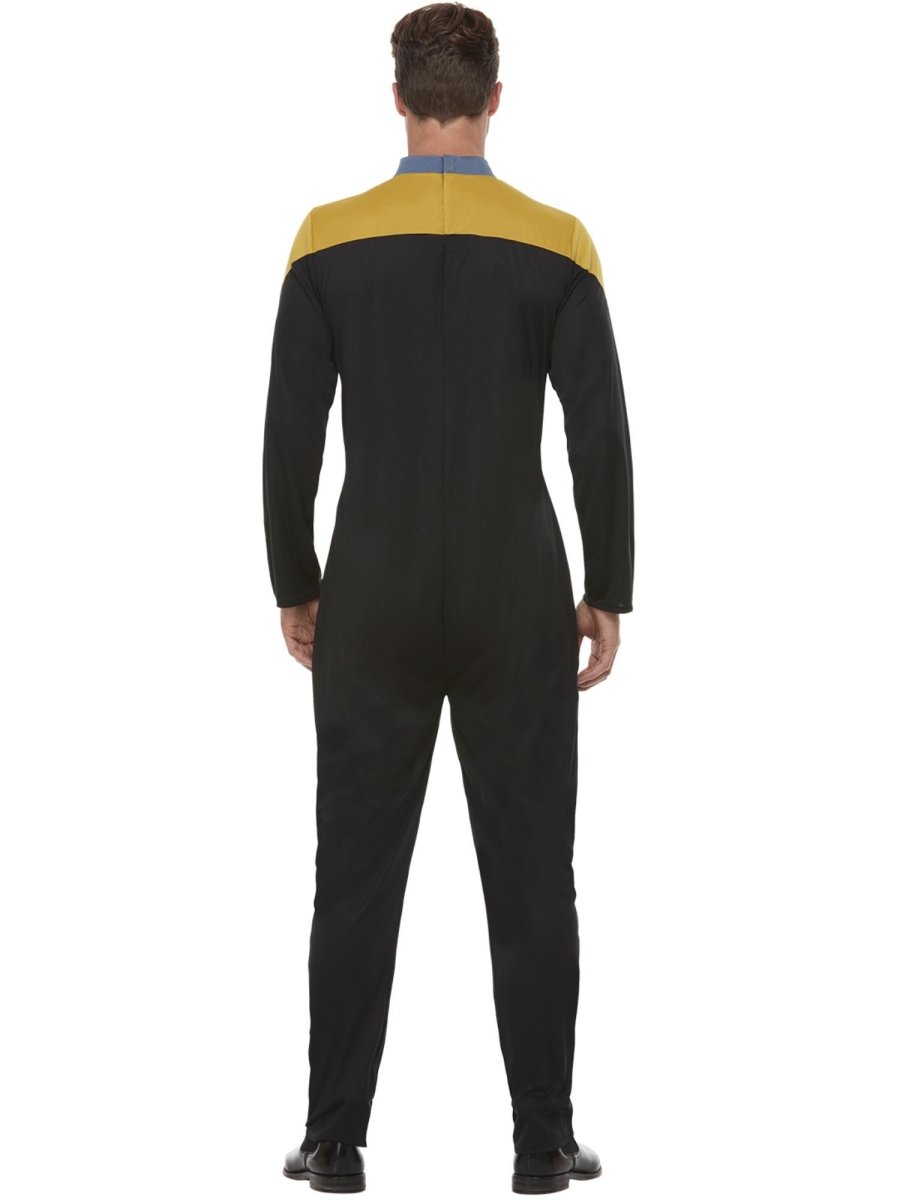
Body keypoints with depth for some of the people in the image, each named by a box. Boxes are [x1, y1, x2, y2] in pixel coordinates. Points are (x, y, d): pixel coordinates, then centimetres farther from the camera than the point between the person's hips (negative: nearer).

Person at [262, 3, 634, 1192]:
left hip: (374, 598, 1)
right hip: (517, 603, -1)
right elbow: (601, 433, -9)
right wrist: (608, 593, 2)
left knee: (357, 873, 8)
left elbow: (291, 431, -4)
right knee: (531, 877, 7)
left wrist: (294, 587, 7)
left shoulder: (329, 239, -5)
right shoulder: (555, 243, -6)